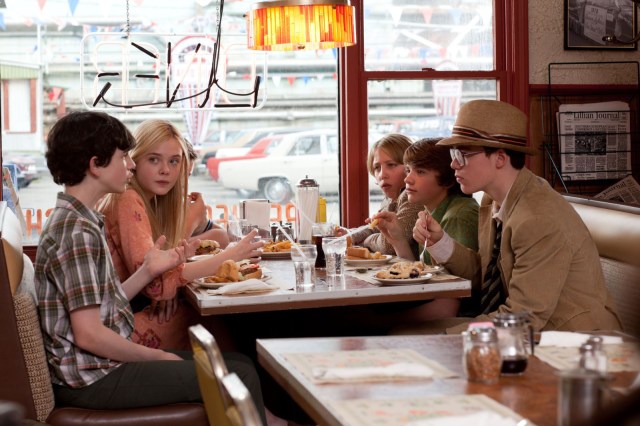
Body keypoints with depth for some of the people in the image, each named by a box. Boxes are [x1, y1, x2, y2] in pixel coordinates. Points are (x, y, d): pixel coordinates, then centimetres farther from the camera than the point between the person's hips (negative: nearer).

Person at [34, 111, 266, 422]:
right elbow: (88, 334, -23)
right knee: (241, 378, -12)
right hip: (92, 379, -10)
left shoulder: (74, 220, 12)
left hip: (102, 363, 10)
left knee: (239, 363, 11)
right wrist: (160, 358, -11)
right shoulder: (77, 231, -19)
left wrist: (148, 271, 1)